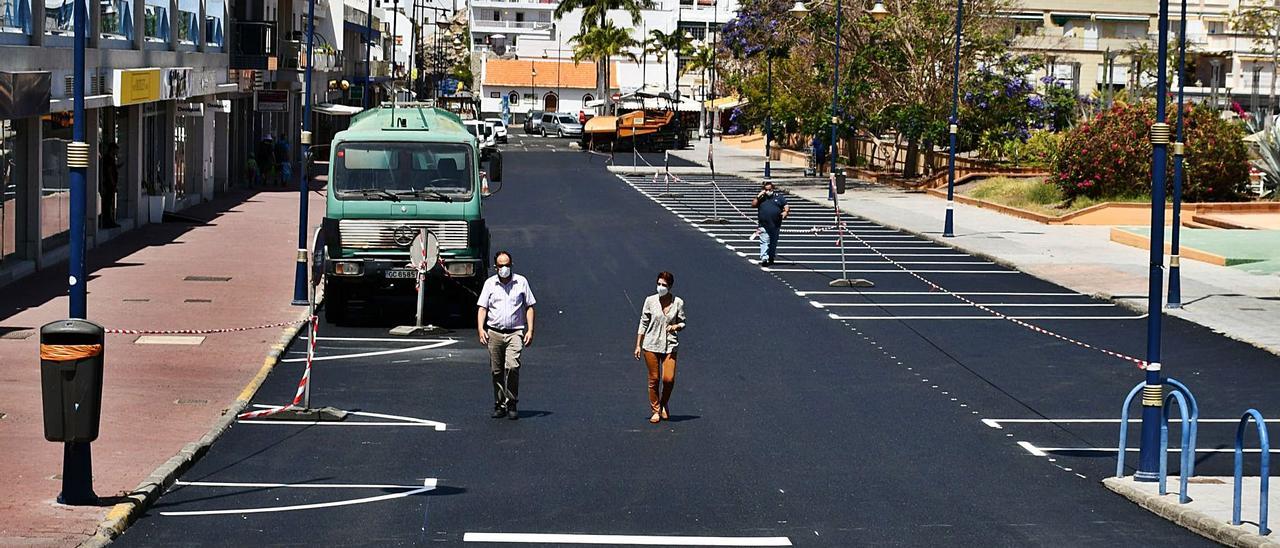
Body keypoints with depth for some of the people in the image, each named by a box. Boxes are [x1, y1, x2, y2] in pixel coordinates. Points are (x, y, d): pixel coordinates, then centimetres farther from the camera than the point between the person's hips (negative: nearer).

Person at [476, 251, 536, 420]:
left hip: (515, 332, -2)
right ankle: (499, 405, 15)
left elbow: (529, 307, 9)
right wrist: (480, 328, -8)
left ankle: (511, 404, -9)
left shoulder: (521, 282, 6)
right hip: (494, 333, 2)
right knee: (496, 371, 4)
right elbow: (482, 308, 6)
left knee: (512, 366, -18)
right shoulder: (490, 283, 8)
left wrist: (530, 330, 0)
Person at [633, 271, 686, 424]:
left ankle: (664, 405, 18)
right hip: (651, 345, 0)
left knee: (669, 379, -10)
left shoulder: (678, 302, 1)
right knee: (653, 379, 1)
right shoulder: (650, 301, 0)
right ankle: (655, 411, 15)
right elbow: (643, 323, 6)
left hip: (670, 346, 0)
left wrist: (676, 326, -13)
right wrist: (638, 345, 4)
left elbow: (682, 323, 11)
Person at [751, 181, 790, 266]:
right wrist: (758, 196, -10)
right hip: (764, 225, -2)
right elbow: (753, 205, -3)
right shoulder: (760, 198, 8)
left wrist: (785, 212, -13)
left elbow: (786, 206, 8)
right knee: (764, 242, -12)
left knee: (774, 242, 13)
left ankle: (771, 258, 27)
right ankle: (764, 259, -18)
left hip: (776, 225, 2)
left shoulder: (779, 197, 9)